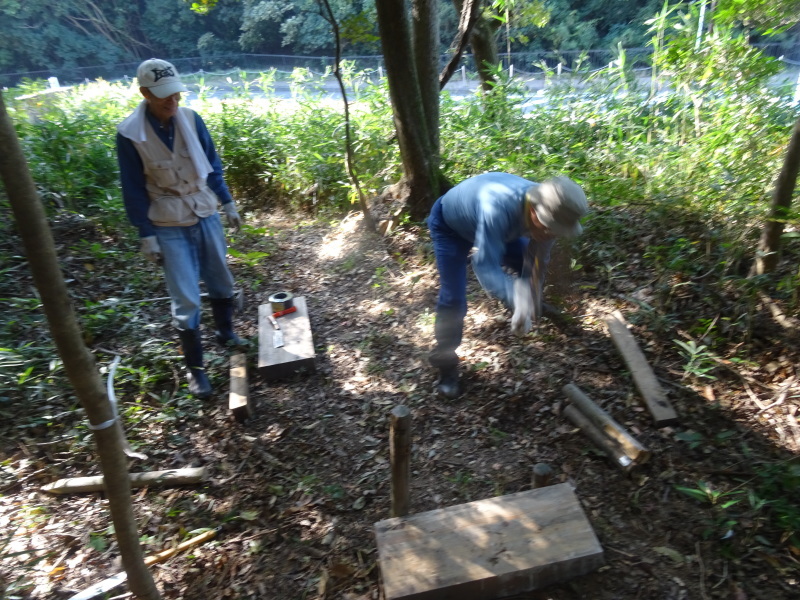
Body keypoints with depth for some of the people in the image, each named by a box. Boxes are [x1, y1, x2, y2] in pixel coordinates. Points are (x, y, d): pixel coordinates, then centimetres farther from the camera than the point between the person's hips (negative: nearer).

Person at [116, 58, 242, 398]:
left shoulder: (191, 119, -3)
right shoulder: (129, 134, -12)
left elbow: (212, 166, 7)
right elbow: (134, 190, -8)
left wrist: (228, 204, 10)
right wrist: (146, 235, -8)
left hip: (206, 215, 4)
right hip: (169, 227, -4)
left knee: (221, 282, 16)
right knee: (186, 300, -3)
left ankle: (226, 333, 41)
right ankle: (195, 368, 12)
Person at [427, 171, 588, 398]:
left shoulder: (548, 211, -26)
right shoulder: (497, 209, -48)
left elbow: (536, 263, -16)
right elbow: (485, 266, -49)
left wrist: (527, 306, -22)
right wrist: (517, 297, -61)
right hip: (449, 225, -6)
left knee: (532, 264, 13)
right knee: (453, 298, -15)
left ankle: (538, 307, 46)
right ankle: (445, 365, 3)